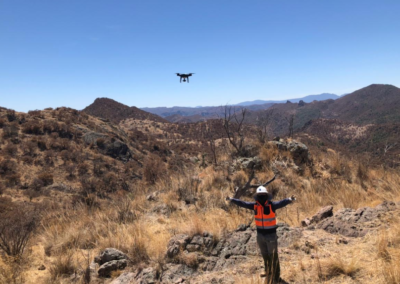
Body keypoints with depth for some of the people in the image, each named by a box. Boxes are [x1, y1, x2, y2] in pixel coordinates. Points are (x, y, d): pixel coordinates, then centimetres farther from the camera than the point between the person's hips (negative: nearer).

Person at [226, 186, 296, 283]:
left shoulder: (272, 205, -17)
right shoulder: (255, 205, -4)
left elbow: (281, 203, -34)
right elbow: (243, 203, 3)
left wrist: (290, 199, -53)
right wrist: (232, 199, 3)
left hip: (271, 235, -5)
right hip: (260, 235, 5)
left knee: (273, 256, 6)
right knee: (265, 254, 23)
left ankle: (276, 276, 19)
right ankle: (267, 271, 43)